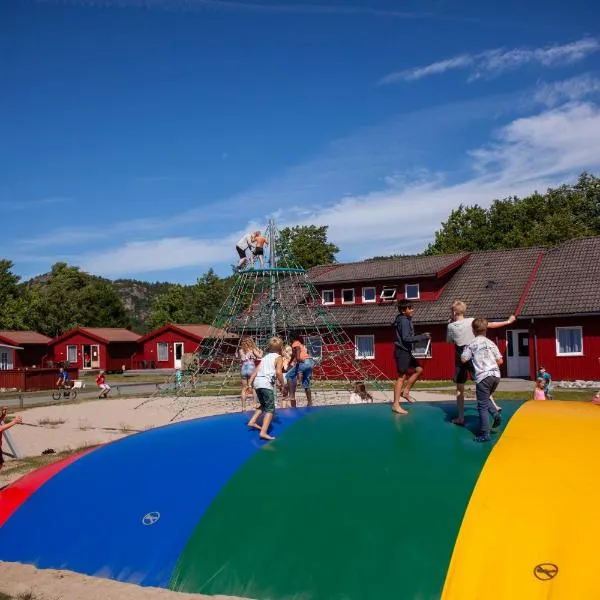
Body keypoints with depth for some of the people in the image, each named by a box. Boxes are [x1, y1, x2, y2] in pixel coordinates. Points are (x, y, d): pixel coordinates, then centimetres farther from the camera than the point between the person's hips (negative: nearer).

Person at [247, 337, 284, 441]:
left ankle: (252, 421, 26)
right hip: (266, 383, -7)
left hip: (257, 382, 7)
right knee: (270, 409, -5)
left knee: (263, 405, 29)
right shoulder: (278, 358, 5)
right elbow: (278, 372, -11)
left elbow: (256, 370, 18)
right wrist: (282, 385, 0)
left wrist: (250, 383, 17)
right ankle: (263, 432, -16)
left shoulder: (266, 356, 24)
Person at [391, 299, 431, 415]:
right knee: (402, 377, -8)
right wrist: (422, 337, -20)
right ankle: (396, 405, -5)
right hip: (402, 352, -10)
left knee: (418, 369, 17)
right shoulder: (404, 321, -16)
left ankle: (405, 392, 19)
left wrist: (422, 336, 11)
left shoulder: (406, 320, 14)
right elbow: (406, 338, -22)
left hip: (406, 351, 10)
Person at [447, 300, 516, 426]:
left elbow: (449, 341, 10)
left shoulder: (451, 326, -6)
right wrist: (508, 322, 10)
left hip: (461, 359, -2)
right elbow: (491, 325, 0)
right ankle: (493, 406, 12)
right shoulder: (471, 321, -4)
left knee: (460, 388, 5)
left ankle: (461, 417, 5)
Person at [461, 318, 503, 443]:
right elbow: (500, 361, 10)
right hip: (496, 375, 5)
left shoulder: (472, 345, 1)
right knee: (486, 399, 27)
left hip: (483, 377, -5)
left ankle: (485, 434, -3)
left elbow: (464, 359, -4)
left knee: (482, 406, 0)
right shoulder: (491, 343, 12)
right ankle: (496, 414, 3)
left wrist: (465, 351, 16)